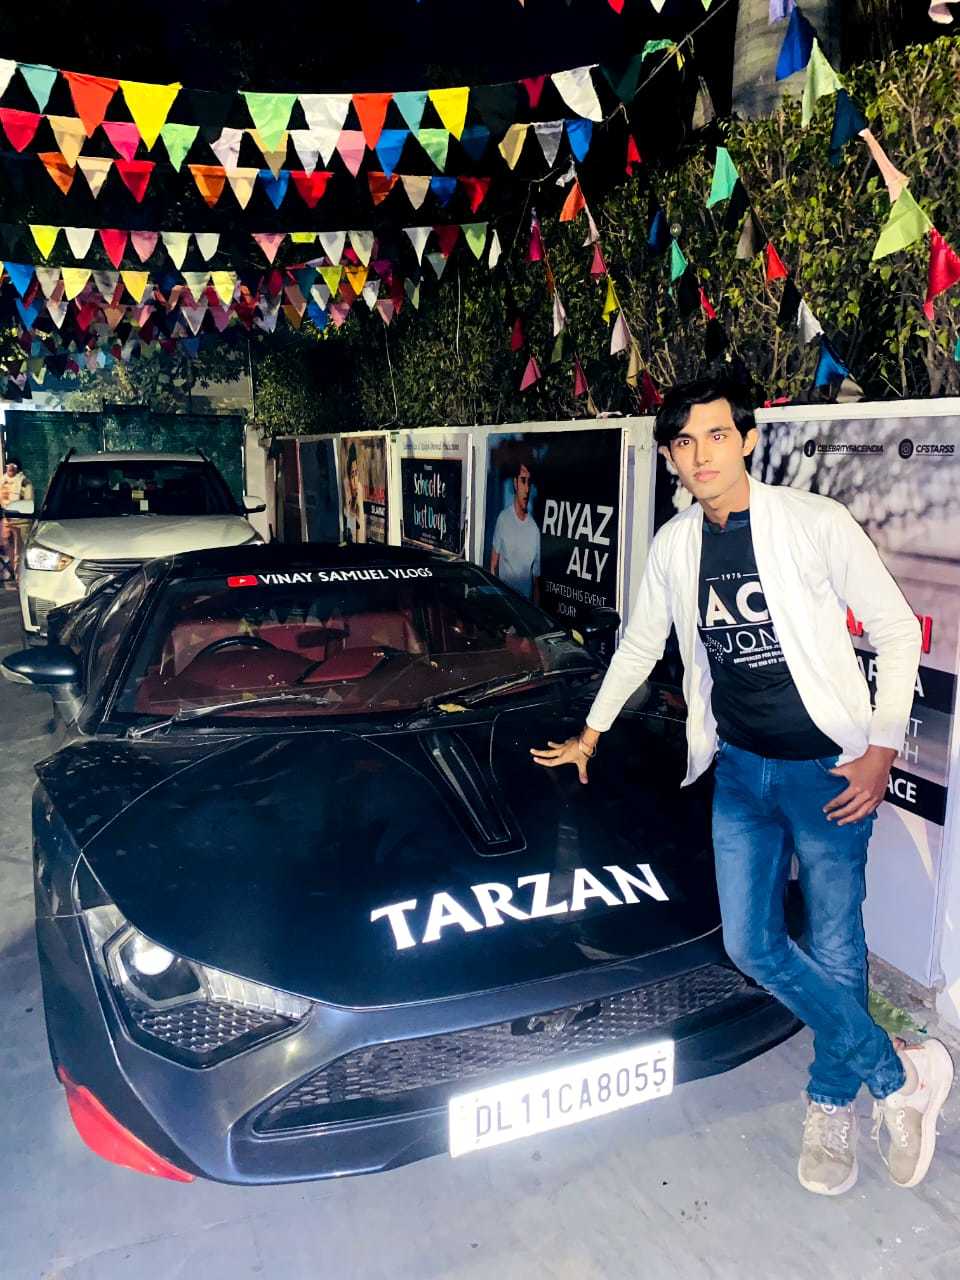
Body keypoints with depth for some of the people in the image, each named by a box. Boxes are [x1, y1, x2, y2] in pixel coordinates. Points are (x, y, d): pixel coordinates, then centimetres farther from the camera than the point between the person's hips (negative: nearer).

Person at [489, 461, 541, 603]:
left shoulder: (535, 529, -2)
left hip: (526, 601, 1)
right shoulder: (503, 519, -5)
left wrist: (536, 608, -1)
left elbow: (536, 579, 4)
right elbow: (493, 565, 2)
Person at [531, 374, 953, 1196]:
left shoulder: (817, 525, -11)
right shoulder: (673, 546, 4)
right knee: (751, 944, 5)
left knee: (835, 950, 4)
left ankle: (832, 1108, 29)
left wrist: (882, 748, -12)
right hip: (740, 769, 5)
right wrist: (591, 734, 22)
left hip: (827, 768, -4)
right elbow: (640, 646, 17)